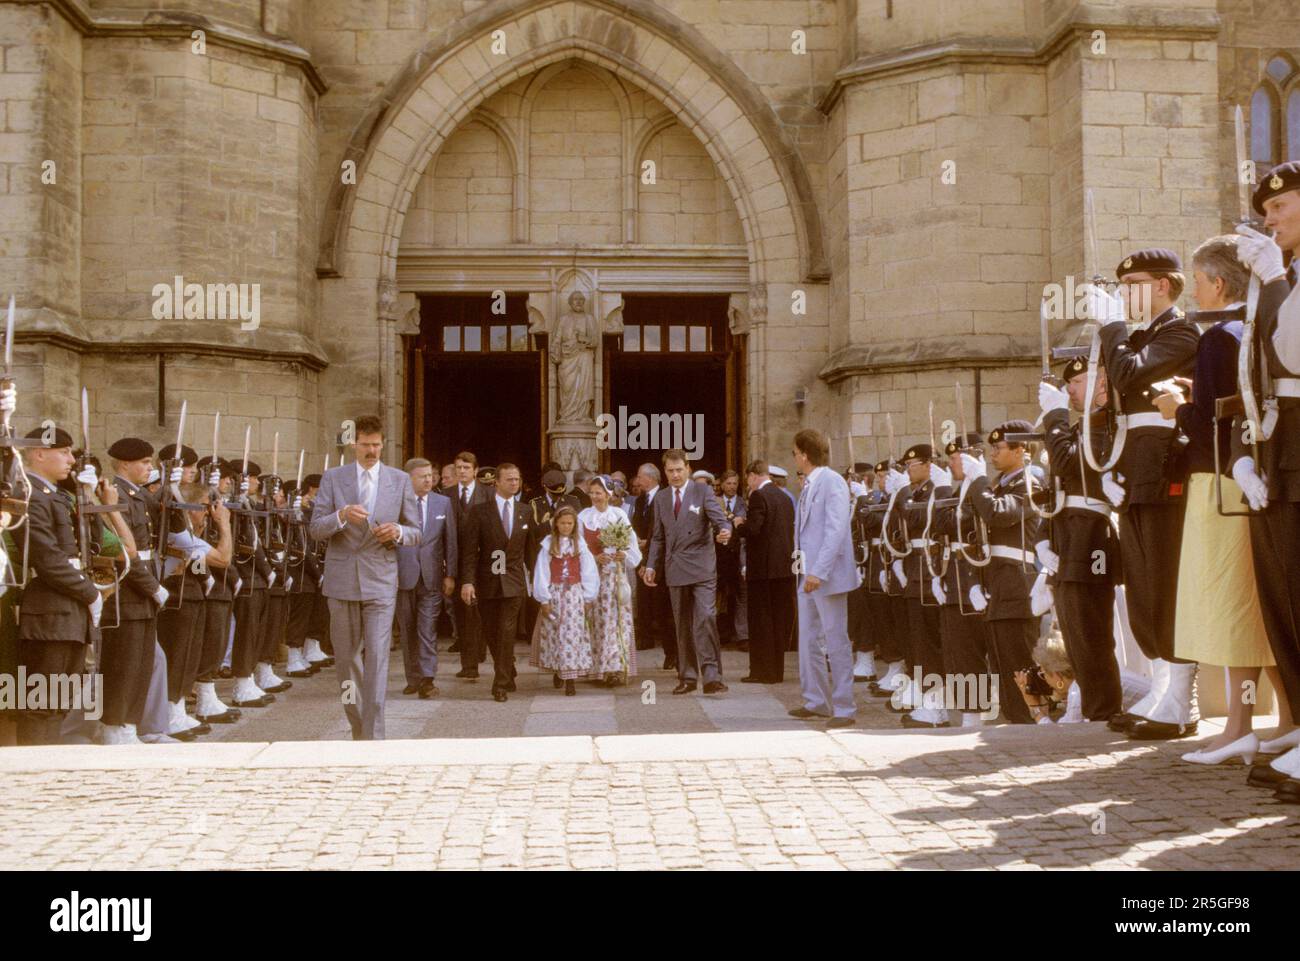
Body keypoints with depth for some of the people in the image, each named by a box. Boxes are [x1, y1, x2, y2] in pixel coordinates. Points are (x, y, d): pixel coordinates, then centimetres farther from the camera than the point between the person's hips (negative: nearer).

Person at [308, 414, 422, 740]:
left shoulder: (400, 480, 5)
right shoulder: (333, 477, 4)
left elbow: (416, 533, 7)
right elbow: (316, 529, -1)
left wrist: (398, 531, -15)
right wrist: (342, 516, -21)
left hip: (381, 581, -1)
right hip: (342, 580, 1)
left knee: (377, 657, -10)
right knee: (345, 657, 11)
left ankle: (373, 735, -9)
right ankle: (358, 726, 27)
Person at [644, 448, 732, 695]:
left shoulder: (702, 492, 0)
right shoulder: (661, 498, 13)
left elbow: (719, 518, -11)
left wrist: (725, 531, -34)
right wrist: (652, 565, 9)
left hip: (702, 567, -4)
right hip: (675, 570, 4)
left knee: (705, 618, -15)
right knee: (683, 626, 9)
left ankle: (712, 677, -15)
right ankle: (687, 677, 17)